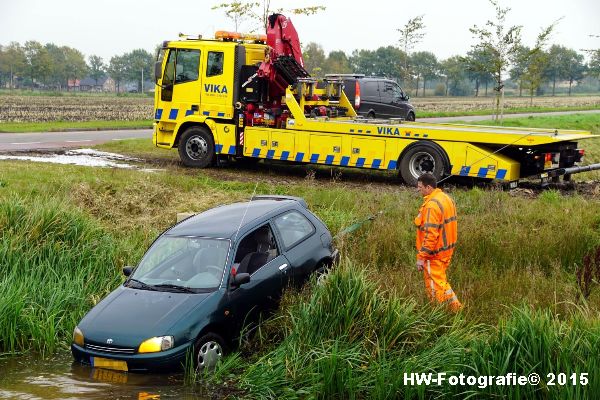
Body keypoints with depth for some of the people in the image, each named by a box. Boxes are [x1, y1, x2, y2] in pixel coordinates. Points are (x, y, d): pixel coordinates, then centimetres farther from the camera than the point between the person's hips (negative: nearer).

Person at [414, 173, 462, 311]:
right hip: (447, 248, 10)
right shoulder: (446, 198, 9)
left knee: (436, 285, -1)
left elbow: (430, 234, -27)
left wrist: (421, 257, -23)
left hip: (435, 253, -10)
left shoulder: (432, 205, -22)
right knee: (440, 281, 21)